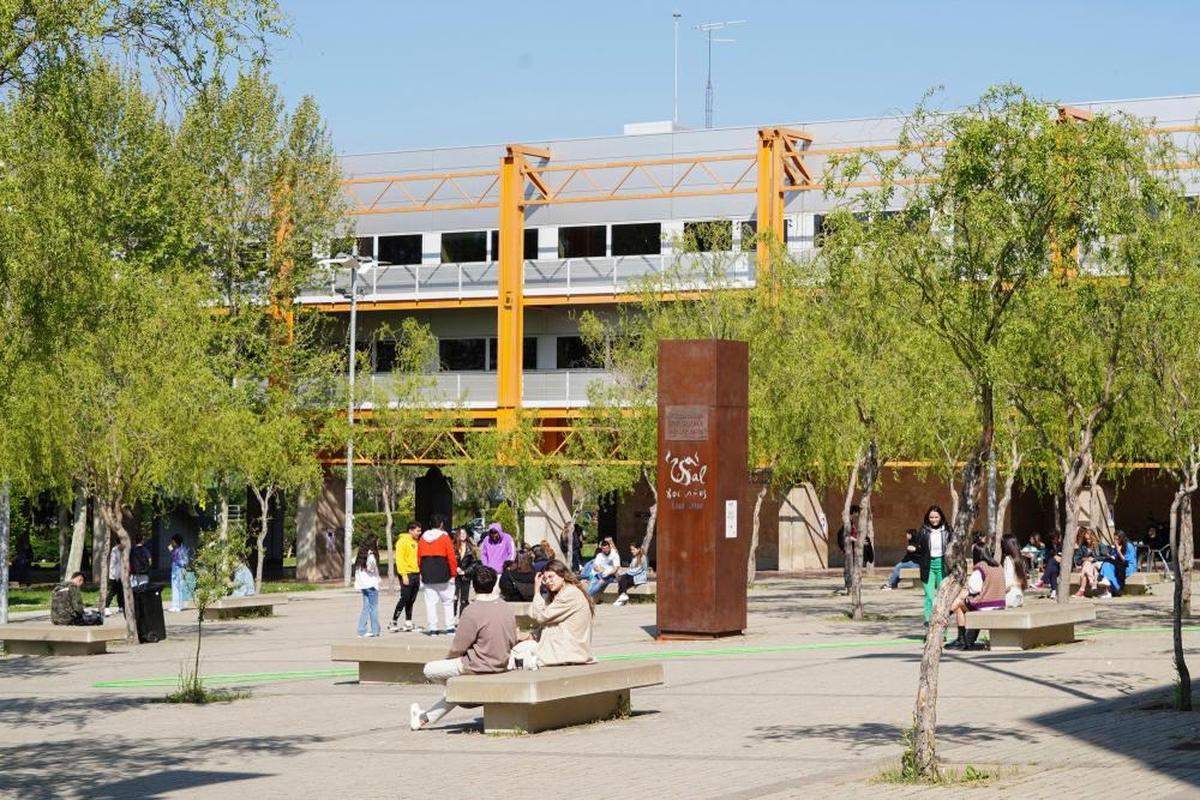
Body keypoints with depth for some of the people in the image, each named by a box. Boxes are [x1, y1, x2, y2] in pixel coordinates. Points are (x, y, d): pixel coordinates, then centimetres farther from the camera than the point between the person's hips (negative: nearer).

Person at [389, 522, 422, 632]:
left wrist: (420, 572, 13)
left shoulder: (415, 542, 17)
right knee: (404, 599, -9)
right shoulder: (403, 541, -9)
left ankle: (408, 622, 14)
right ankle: (394, 622, -4)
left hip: (416, 574, 8)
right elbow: (399, 559, -15)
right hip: (407, 575, -8)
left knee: (411, 600, 9)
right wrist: (404, 575, -21)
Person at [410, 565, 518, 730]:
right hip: (502, 665, 8)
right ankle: (424, 718, 40)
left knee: (430, 670, 6)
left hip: (478, 667, -8)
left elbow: (457, 649, -15)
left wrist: (447, 659, 5)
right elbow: (513, 641, 9)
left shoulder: (472, 612, -20)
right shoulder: (506, 608, 1)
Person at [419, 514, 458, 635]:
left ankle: (432, 628, -1)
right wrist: (454, 572, 0)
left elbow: (419, 557, 9)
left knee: (430, 602, 4)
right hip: (442, 574, -3)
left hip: (427, 574, 3)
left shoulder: (423, 538, 8)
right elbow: (451, 557, -7)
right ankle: (449, 627, 7)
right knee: (447, 601, 8)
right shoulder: (444, 537, -5)